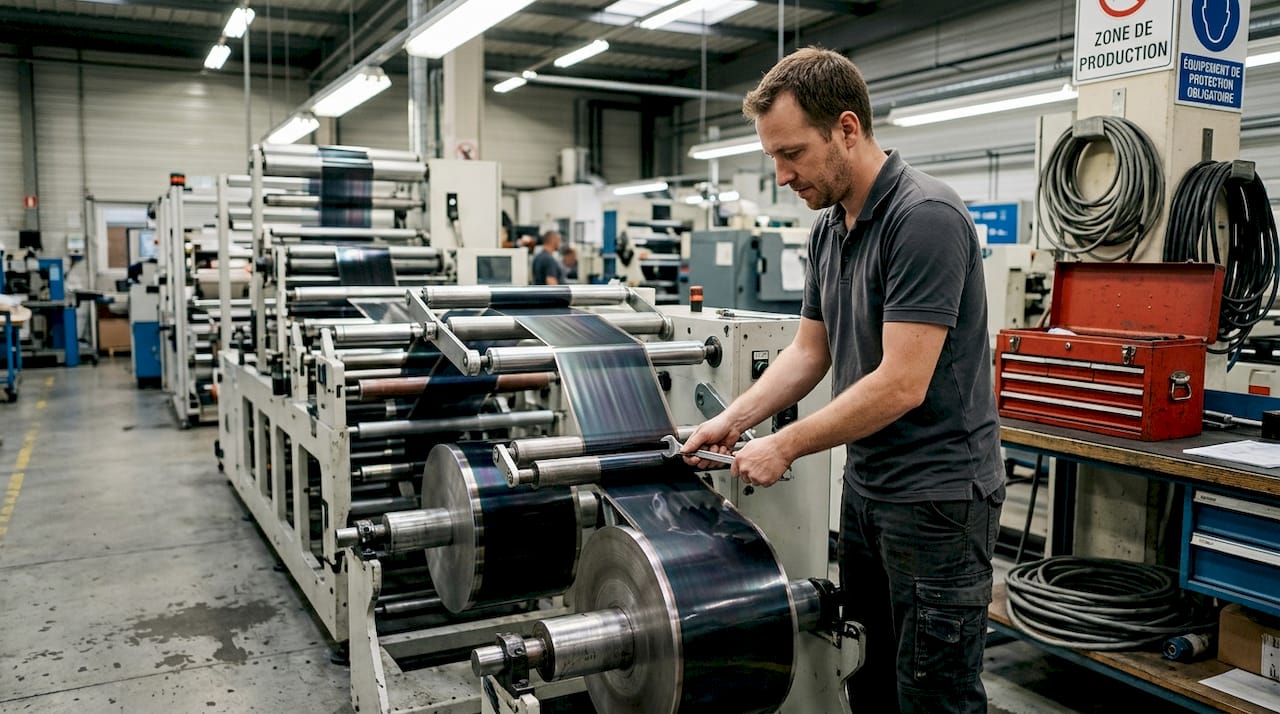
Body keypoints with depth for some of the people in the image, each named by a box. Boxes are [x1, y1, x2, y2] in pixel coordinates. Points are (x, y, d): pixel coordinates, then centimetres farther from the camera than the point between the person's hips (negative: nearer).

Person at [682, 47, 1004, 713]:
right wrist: (732, 421, 1)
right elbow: (809, 351, 13)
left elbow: (901, 383, -25)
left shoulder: (925, 217, -21)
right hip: (866, 482, 9)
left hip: (938, 493, -8)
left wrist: (785, 447, -17)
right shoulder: (828, 227, 7)